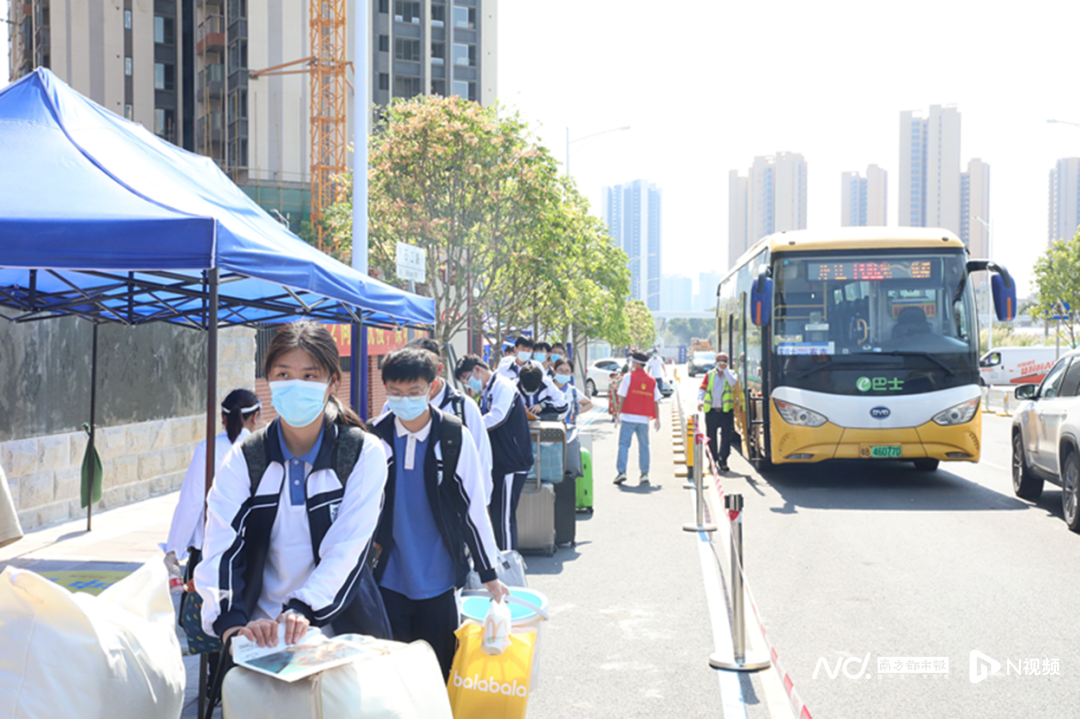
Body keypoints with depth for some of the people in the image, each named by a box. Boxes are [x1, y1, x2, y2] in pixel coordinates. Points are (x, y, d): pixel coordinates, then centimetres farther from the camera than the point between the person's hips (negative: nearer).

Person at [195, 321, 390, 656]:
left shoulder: (364, 453, 0)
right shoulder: (244, 459, 4)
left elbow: (347, 548, -10)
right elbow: (219, 550, -7)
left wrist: (302, 610, -26)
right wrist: (232, 625, -25)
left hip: (343, 630, -1)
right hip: (260, 635, 2)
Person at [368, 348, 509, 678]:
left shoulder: (454, 437, -5)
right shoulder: (375, 438, -3)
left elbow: (474, 508, 0)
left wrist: (489, 574, 3)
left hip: (438, 580, -1)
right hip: (388, 579, 1)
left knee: (438, 671, 6)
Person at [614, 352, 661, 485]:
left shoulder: (628, 377, -3)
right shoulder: (651, 380, 8)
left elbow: (622, 397, -4)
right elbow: (655, 401, 7)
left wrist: (618, 413, 4)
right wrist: (657, 419, 12)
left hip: (628, 417, -3)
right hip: (644, 419, 3)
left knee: (623, 444, -1)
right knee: (644, 446, 10)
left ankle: (621, 471, -11)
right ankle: (645, 474, 8)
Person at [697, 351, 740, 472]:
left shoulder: (731, 374, 6)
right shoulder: (709, 374, 11)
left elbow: (733, 383, -16)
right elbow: (702, 388, 6)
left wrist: (725, 369, -16)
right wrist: (700, 400, -11)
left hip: (726, 411, -2)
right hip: (711, 411, 2)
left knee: (726, 436, -11)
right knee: (711, 438, 8)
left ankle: (723, 460, -5)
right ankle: (713, 460, 21)